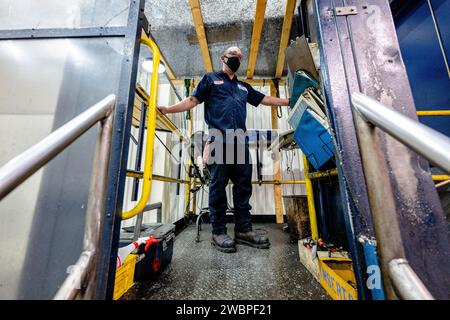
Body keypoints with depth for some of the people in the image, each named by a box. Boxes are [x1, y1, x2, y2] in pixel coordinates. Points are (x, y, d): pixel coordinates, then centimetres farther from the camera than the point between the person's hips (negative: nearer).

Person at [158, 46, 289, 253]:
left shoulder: (244, 87, 32)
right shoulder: (210, 79, 19)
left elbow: (265, 99, 34)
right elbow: (192, 101, 10)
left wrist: (289, 101, 34)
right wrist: (166, 109, -3)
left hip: (240, 142, 5)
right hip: (219, 140, -5)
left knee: (243, 186, 2)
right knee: (218, 186, -5)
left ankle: (243, 230, 12)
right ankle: (218, 232, 6)